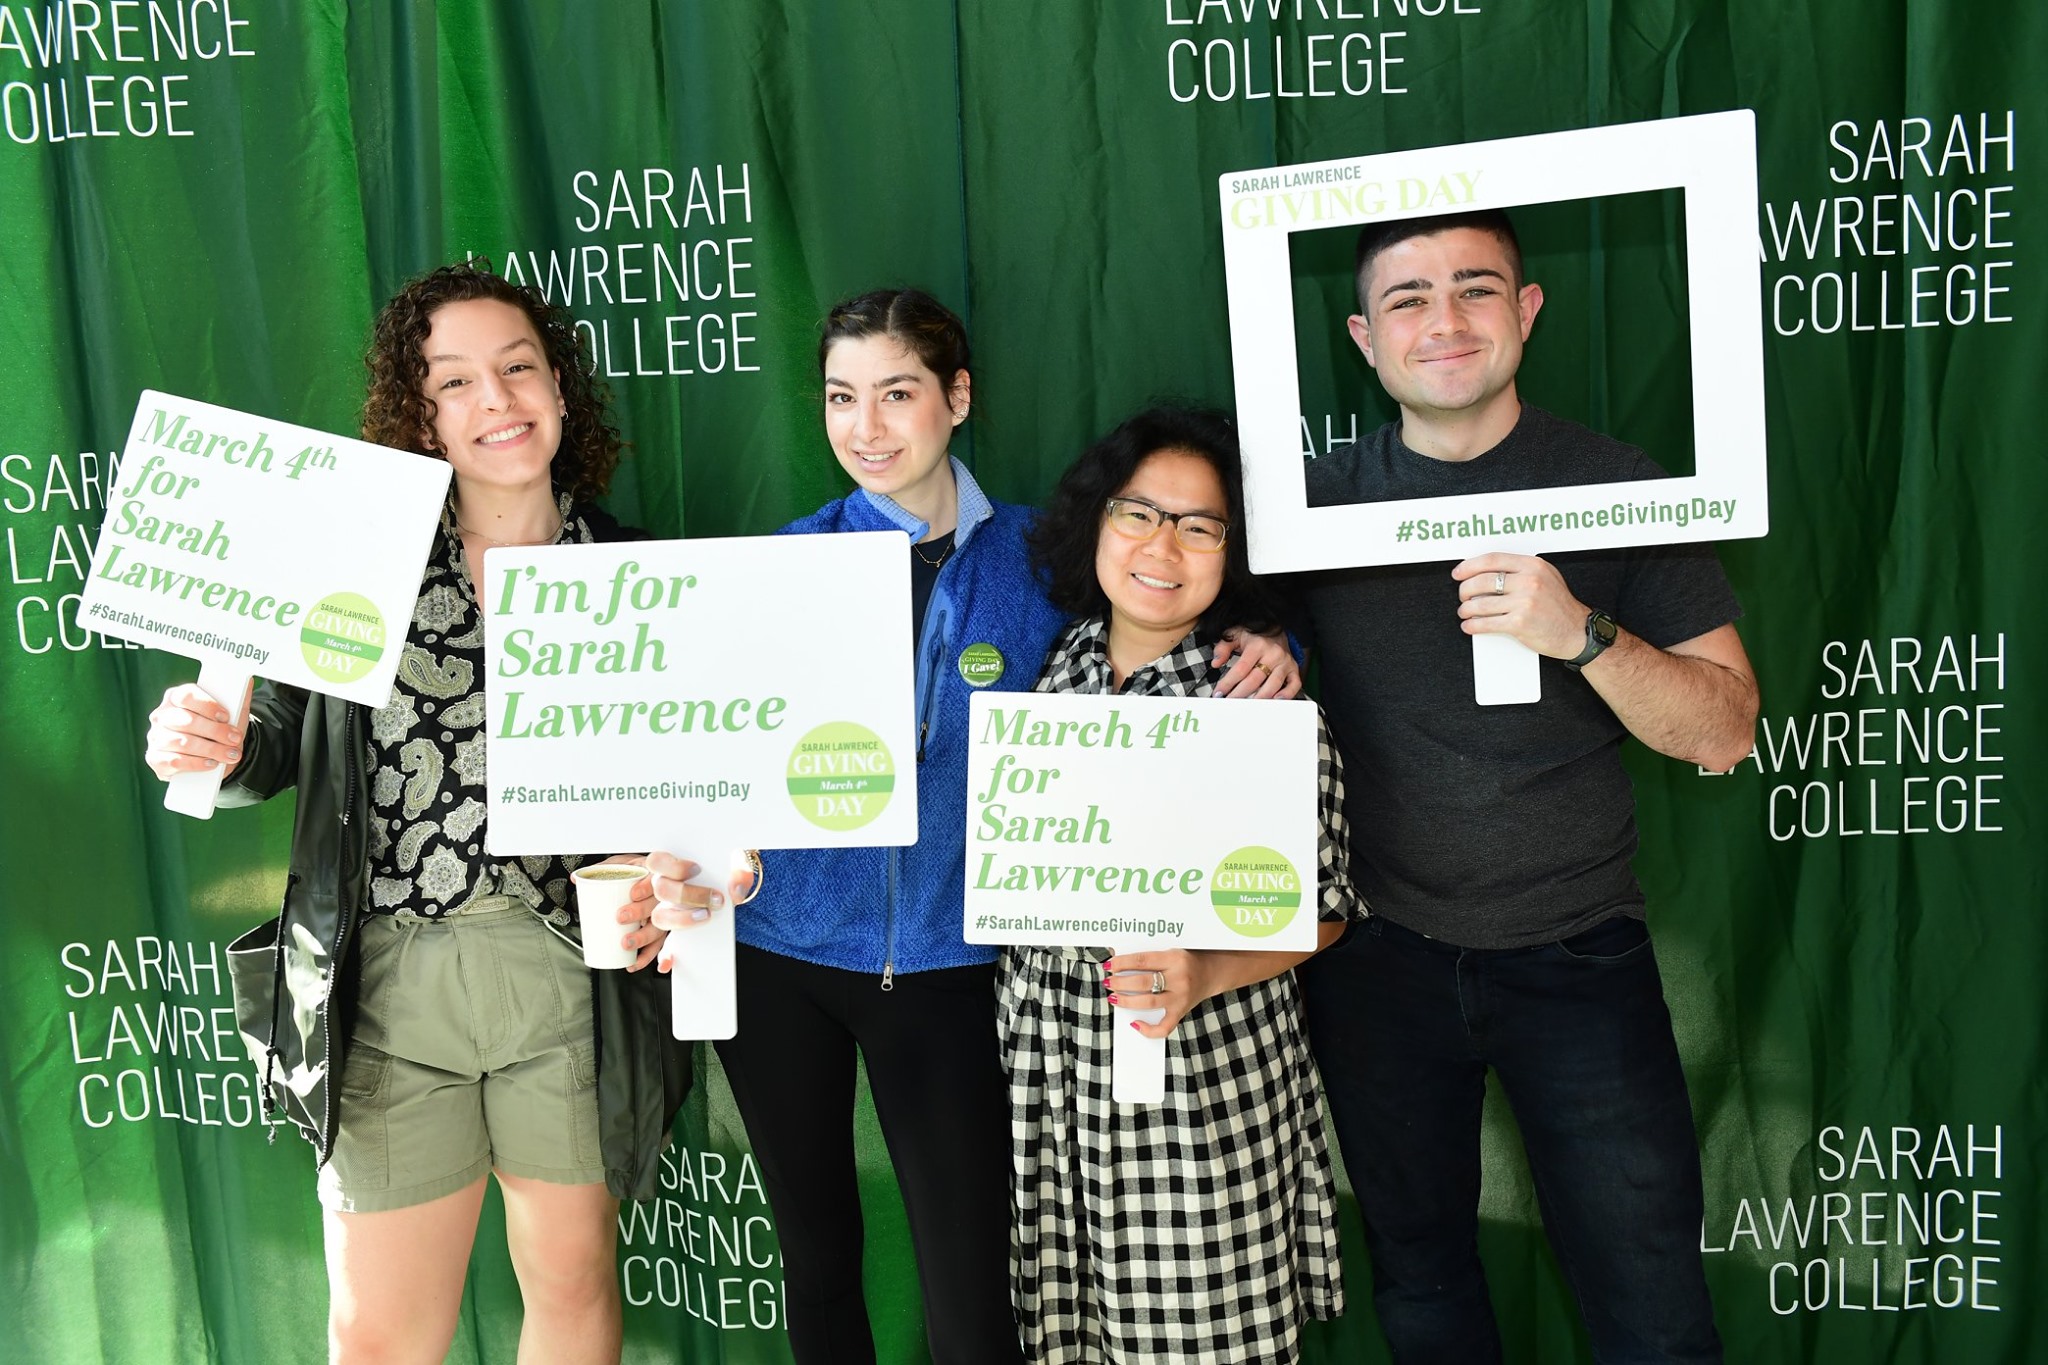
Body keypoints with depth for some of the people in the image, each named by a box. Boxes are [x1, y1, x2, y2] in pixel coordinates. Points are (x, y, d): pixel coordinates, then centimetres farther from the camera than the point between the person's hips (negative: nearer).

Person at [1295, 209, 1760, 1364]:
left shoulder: (1620, 487, -6)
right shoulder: (1321, 500, -2)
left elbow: (1725, 730, -9)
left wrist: (1581, 633, -26)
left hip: (1576, 954, -2)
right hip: (1381, 954, 2)